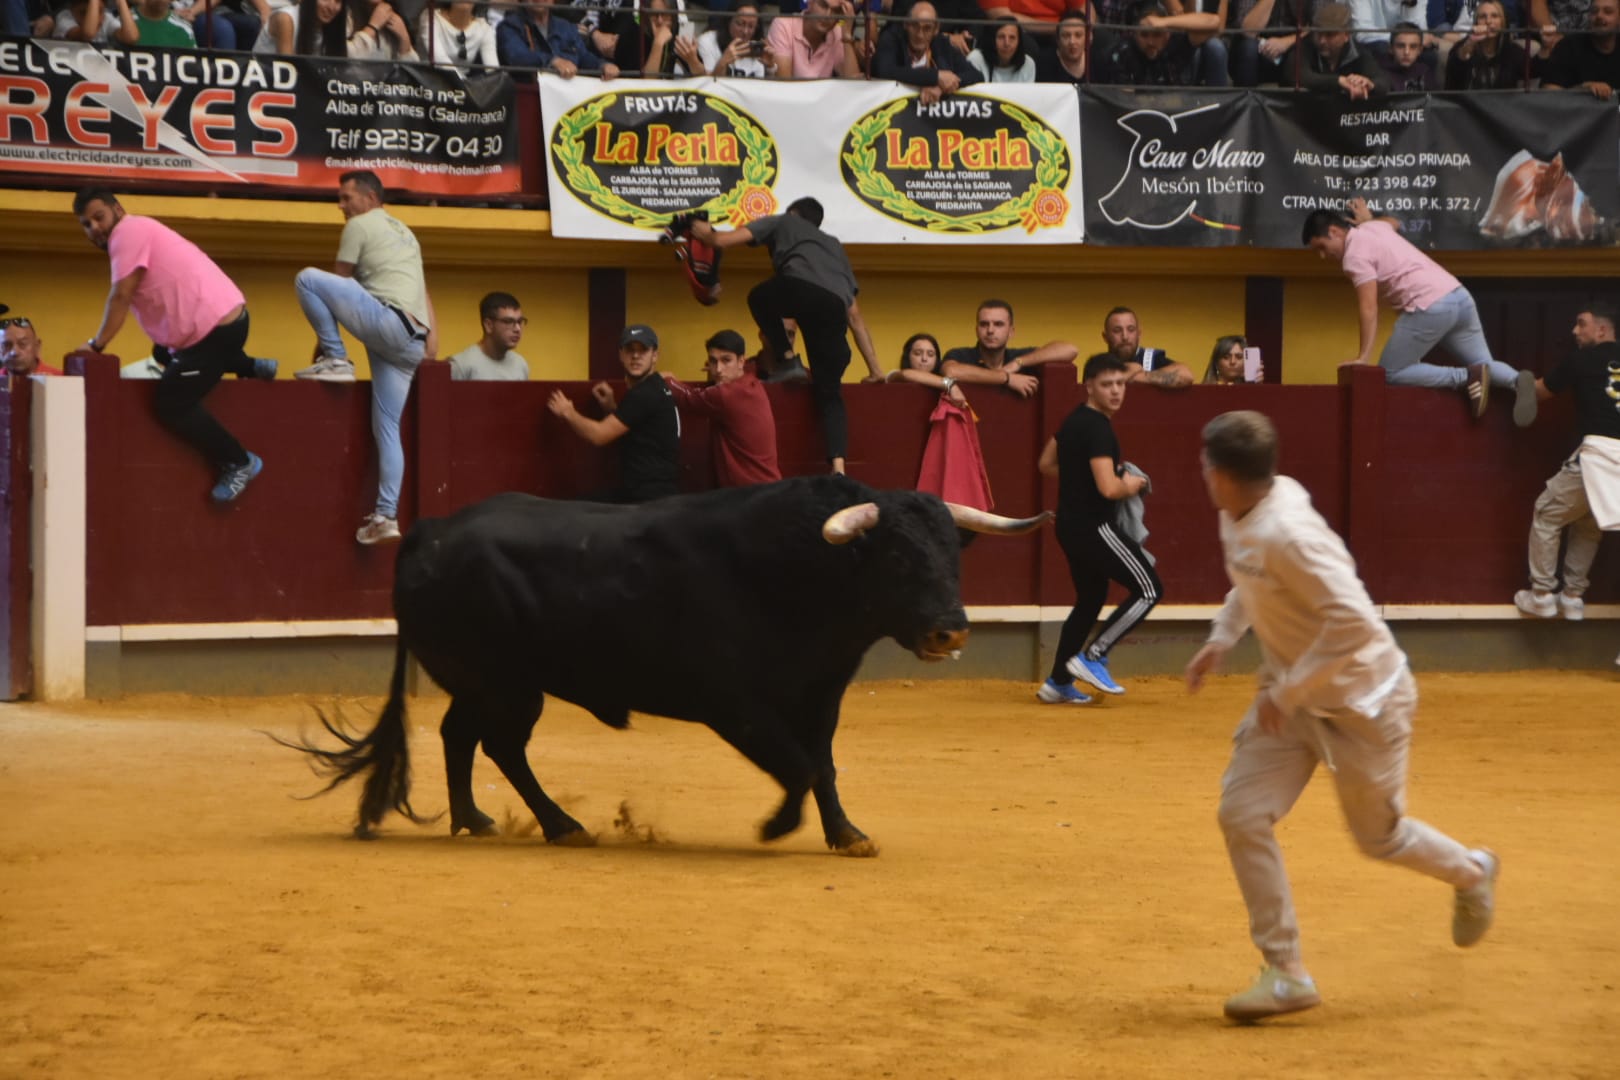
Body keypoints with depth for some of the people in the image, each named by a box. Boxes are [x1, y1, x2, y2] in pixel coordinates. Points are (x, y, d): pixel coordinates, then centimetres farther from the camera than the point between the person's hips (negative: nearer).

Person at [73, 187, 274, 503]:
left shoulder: (129, 231, -13)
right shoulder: (136, 233, 19)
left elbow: (121, 296, -17)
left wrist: (96, 345, -11)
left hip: (215, 326, -11)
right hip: (222, 317, 11)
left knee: (170, 404, -8)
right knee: (167, 356, 39)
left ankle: (238, 463, 0)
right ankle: (248, 367, 33)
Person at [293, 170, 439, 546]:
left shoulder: (360, 225, 6)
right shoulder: (404, 232, 32)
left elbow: (339, 282, 8)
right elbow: (423, 292, 25)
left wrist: (324, 340, 15)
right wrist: (433, 337, 15)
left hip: (387, 321, -9)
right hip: (412, 342, 9)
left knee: (307, 278, -9)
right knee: (387, 428, 8)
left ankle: (336, 359, -6)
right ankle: (386, 517, 0)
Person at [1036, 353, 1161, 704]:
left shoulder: (1074, 421, 10)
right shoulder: (1098, 428, -20)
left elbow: (1046, 464, 22)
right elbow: (1108, 488, -28)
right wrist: (1130, 486, -8)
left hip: (1071, 526, 10)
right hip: (1094, 527, -10)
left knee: (1090, 599, 21)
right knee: (1148, 589, -5)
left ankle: (1058, 682, 24)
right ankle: (1092, 658, -4)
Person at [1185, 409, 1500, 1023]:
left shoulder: (1288, 532, -31)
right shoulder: (1238, 519, -3)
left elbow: (1353, 625, -34)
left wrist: (1287, 692, -28)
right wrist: (1221, 638, 6)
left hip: (1361, 699, -8)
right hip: (1292, 695, 8)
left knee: (1379, 837, 10)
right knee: (1242, 814, -6)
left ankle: (1471, 874, 43)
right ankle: (1286, 974, 2)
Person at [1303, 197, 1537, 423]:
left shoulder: (1355, 255, -5)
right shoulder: (1374, 227, 23)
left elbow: (1369, 308, -17)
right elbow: (1393, 222, 50)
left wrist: (1363, 357, -22)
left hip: (1430, 307, -9)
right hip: (1460, 296, 9)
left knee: (1391, 373, 4)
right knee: (1485, 365, 15)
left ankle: (1465, 378, -11)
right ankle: (1517, 380, -19)